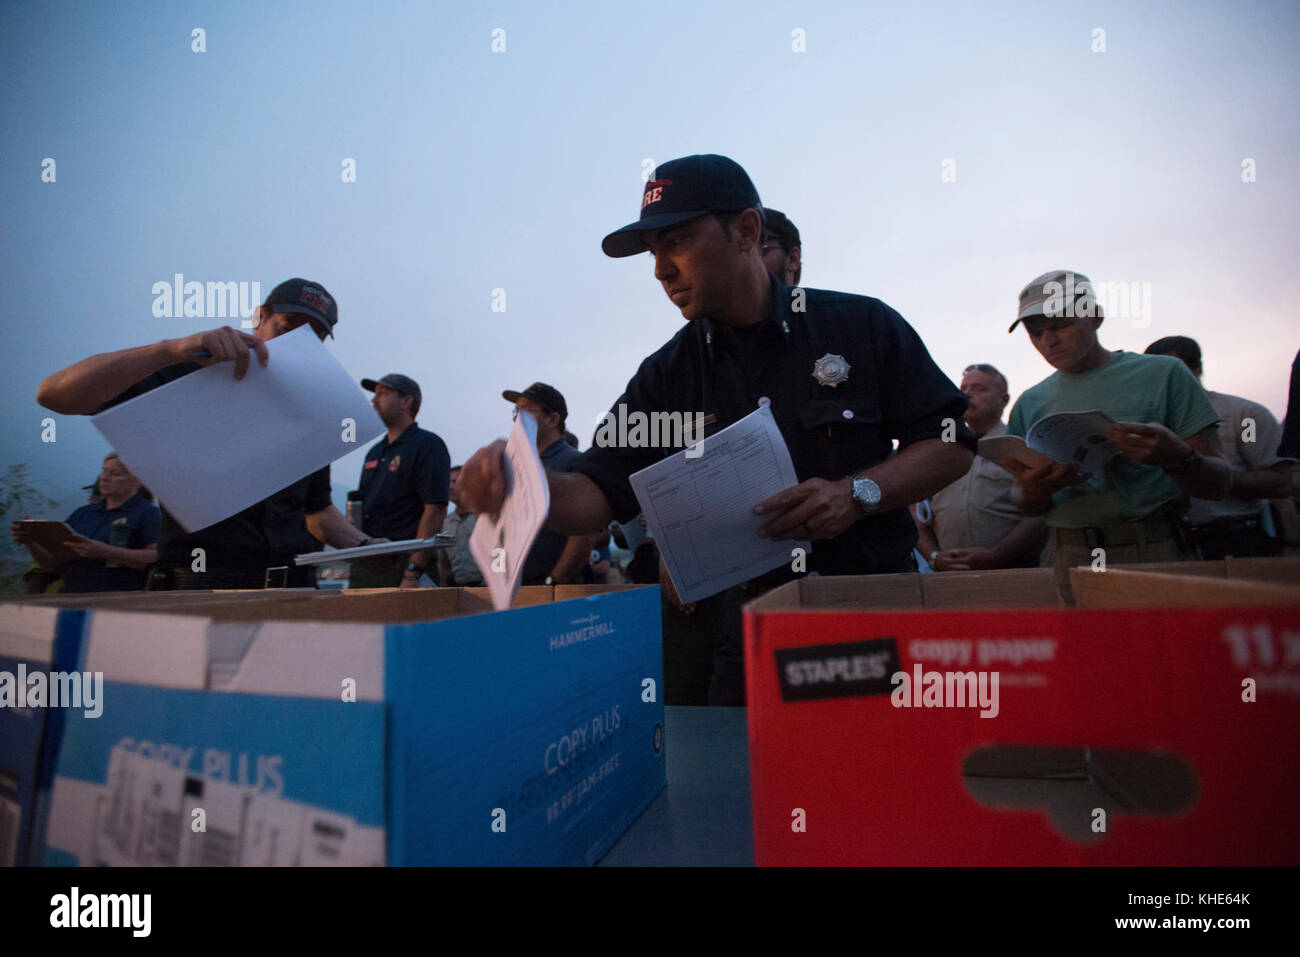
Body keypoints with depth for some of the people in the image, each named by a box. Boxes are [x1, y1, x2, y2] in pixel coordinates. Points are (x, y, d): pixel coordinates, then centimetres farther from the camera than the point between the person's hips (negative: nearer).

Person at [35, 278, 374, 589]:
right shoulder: (191, 376, 0)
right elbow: (54, 394, -12)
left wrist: (365, 547, 6)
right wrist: (172, 349, -24)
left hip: (294, 587, 5)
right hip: (203, 584, -4)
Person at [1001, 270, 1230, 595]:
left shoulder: (1162, 373, 4)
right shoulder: (1030, 403, 12)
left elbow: (1218, 485, 1)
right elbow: (1028, 510, 15)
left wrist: (1175, 458, -20)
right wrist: (1035, 492, -9)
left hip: (1157, 555, -2)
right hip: (1068, 564, 2)